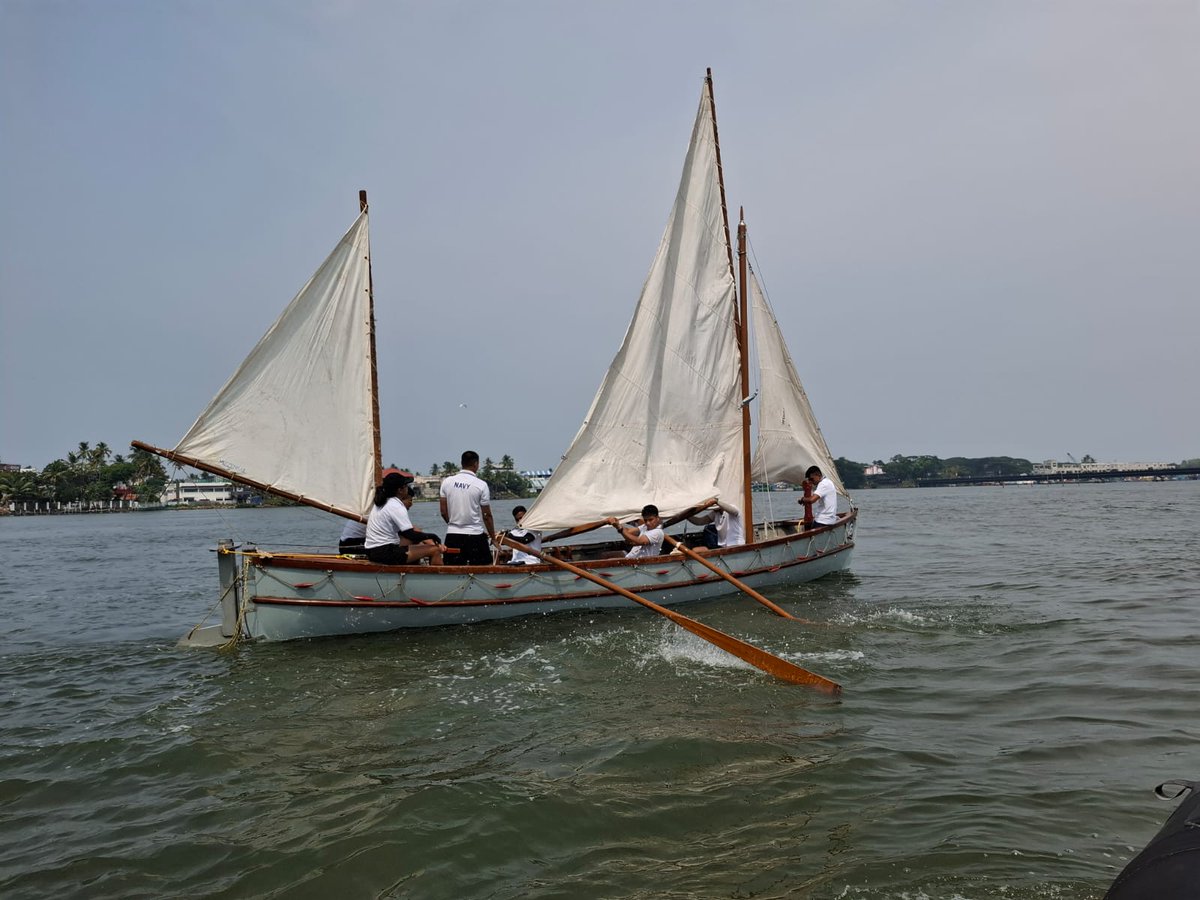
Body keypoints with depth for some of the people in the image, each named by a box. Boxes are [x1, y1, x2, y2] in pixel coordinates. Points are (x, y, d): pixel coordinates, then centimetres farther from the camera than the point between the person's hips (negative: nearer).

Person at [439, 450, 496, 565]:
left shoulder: (447, 481, 2)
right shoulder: (481, 485, -7)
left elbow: (443, 512, 4)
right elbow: (487, 515, -4)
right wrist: (493, 535, 8)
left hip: (452, 534, 4)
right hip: (475, 534, -4)